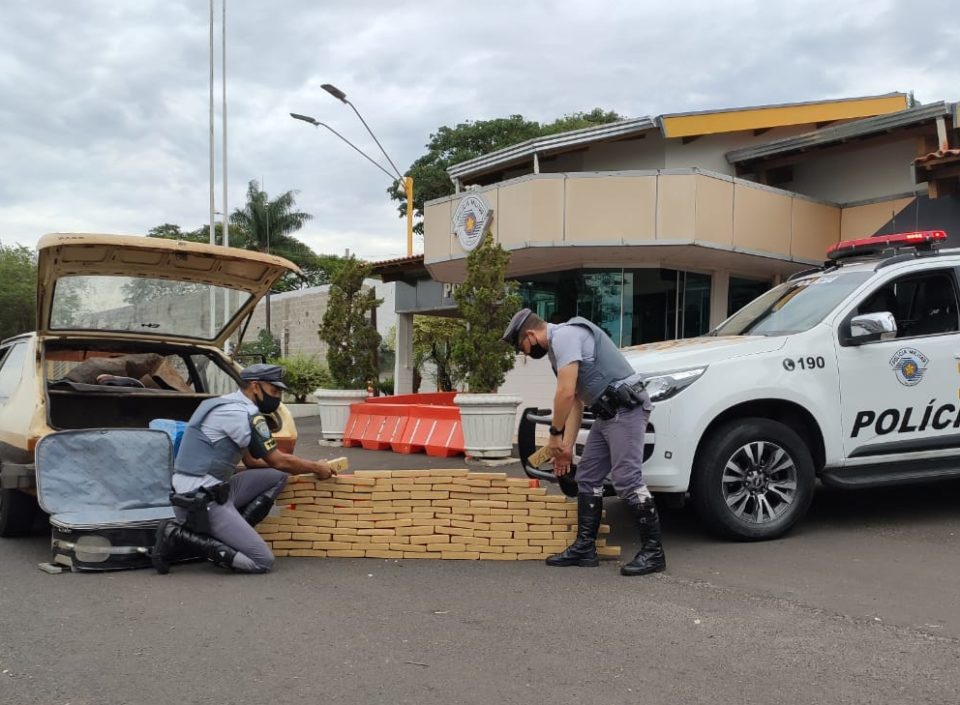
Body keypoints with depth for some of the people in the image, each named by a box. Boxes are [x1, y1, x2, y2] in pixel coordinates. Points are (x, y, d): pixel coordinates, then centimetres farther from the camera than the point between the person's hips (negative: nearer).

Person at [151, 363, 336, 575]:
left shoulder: (228, 405, 16)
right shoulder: (244, 414, -14)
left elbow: (252, 461, 23)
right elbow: (278, 461, -9)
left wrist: (308, 466, 22)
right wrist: (315, 468, 8)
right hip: (200, 501, -10)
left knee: (278, 477, 7)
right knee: (263, 561, -11)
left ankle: (232, 534, 1)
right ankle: (180, 536, -8)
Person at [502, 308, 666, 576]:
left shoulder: (564, 336, -14)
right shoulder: (557, 346, 19)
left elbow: (566, 393, -22)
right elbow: (575, 399, 20)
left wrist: (554, 434, -9)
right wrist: (567, 446, 16)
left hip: (625, 408, -11)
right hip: (608, 413, 11)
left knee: (627, 480, -11)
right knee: (587, 478, 10)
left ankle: (653, 552, -3)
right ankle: (584, 547, 14)